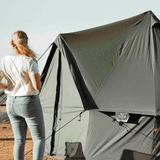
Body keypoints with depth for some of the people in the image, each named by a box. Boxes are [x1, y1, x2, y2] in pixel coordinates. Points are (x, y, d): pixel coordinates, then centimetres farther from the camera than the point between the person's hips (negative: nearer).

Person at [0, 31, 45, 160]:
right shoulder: (29, 62, -17)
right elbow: (37, 86, -19)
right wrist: (38, 79, 3)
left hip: (11, 104, 5)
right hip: (29, 103, -5)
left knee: (19, 140, 14)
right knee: (39, 139, 7)